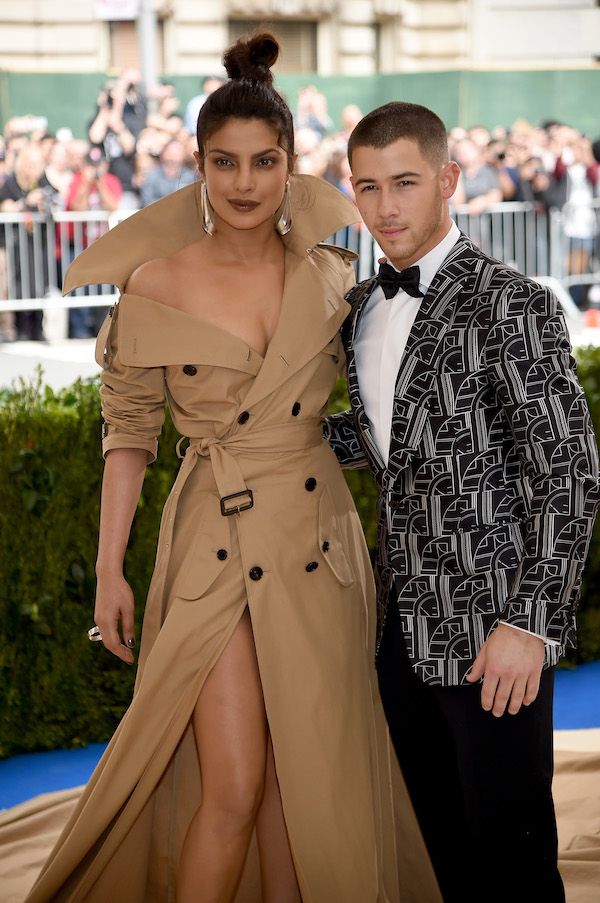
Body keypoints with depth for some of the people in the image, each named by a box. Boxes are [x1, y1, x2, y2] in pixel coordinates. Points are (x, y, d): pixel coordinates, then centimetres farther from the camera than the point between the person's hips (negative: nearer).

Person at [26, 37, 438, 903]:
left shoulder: (328, 275, 1)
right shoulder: (154, 287, -7)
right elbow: (129, 434, -1)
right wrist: (109, 571, -3)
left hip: (318, 544, 3)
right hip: (214, 547, -3)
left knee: (305, 778, 9)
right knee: (233, 789, -6)